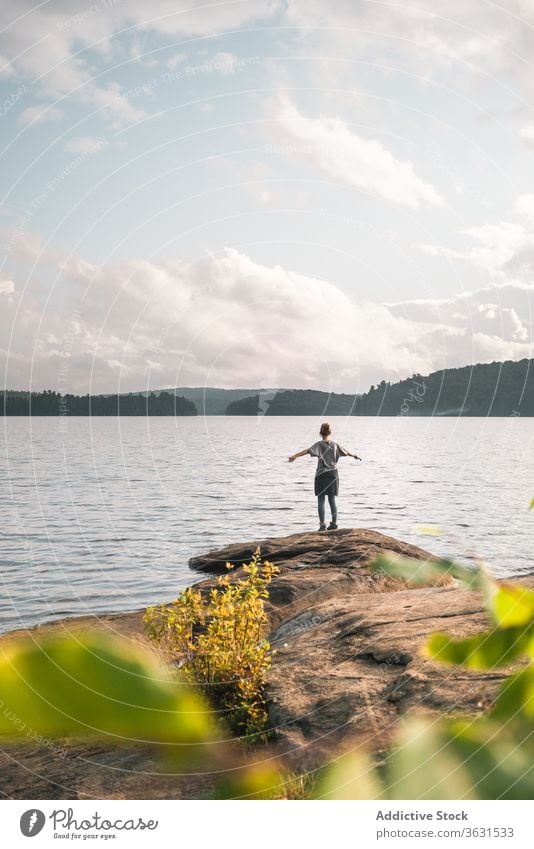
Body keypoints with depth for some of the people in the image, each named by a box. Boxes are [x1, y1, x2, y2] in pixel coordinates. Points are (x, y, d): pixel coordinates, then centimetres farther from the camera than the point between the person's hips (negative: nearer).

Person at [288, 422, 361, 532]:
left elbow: (308, 451, -22)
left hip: (321, 475, -3)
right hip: (333, 474, 3)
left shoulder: (319, 444, -7)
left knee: (321, 500, 0)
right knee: (332, 499, 11)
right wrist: (355, 455, 37)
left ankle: (323, 524, -7)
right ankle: (334, 523, 14)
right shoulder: (335, 445, 4)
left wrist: (294, 456, -31)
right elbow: (346, 452, 17)